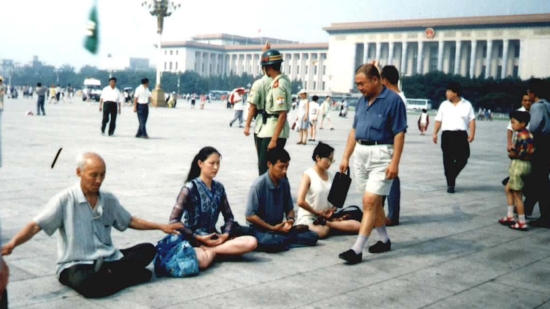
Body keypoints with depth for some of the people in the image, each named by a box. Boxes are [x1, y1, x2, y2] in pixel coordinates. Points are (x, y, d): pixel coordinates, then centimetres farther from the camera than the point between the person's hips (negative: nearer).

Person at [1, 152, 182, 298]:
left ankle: (108, 272, -23)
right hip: (76, 265, -6)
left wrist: (161, 227, 16)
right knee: (87, 283, -40)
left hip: (109, 259, 6)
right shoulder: (65, 200, -8)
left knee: (147, 250, -10)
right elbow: (35, 226, -14)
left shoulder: (109, 200, 8)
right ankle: (129, 274, -17)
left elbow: (130, 221, 21)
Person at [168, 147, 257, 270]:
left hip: (213, 238, 6)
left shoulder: (219, 188, 8)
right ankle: (212, 252, -8)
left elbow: (228, 216, 16)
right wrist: (198, 238, -15)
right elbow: (174, 220, -12)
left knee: (251, 242, -17)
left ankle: (207, 251, -17)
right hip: (192, 240, -6)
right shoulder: (190, 188, -9)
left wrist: (226, 234, -5)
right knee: (202, 261, -42)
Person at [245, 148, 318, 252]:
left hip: (279, 227, 6)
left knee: (312, 236, -11)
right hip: (260, 229, -5)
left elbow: (289, 208, 12)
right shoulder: (258, 185, -16)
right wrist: (272, 228, -17)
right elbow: (250, 216, -15)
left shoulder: (284, 183, 1)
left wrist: (290, 220, -11)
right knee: (270, 243, -39)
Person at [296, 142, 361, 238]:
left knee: (357, 225, -12)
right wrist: (317, 212, -9)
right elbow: (300, 201, -17)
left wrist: (332, 210, -5)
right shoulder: (308, 175, -8)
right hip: (308, 217, -7)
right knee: (322, 232, -41)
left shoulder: (330, 175, 10)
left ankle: (325, 223, -12)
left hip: (326, 216, 7)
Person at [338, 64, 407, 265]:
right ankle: (384, 240, 29)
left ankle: (357, 250, -9)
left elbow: (399, 133, -12)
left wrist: (395, 162, -18)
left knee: (370, 202, -10)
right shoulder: (362, 101, 11)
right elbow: (354, 130, 16)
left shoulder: (393, 100, -10)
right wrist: (346, 157, 13)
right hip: (361, 154, 8)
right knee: (374, 201, 15)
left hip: (381, 155, -7)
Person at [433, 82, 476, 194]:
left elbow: (472, 120, 2)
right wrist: (435, 133, -1)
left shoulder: (467, 105, 7)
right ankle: (450, 183, 6)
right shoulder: (444, 105, 11)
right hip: (447, 134, 1)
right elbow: (438, 120, 10)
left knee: (462, 159, -4)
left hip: (461, 135, -1)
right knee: (448, 160, -1)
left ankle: (452, 177, 21)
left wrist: (472, 134, -9)